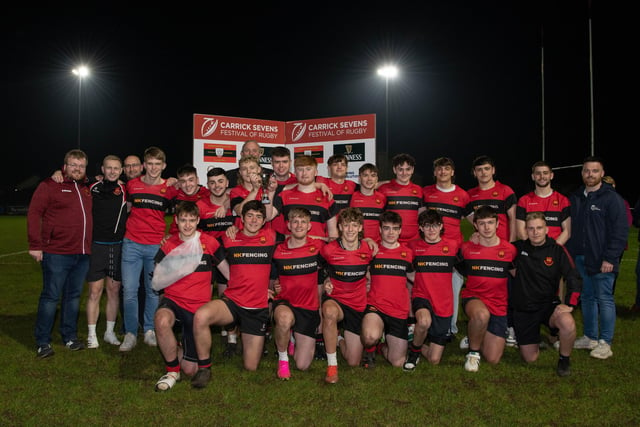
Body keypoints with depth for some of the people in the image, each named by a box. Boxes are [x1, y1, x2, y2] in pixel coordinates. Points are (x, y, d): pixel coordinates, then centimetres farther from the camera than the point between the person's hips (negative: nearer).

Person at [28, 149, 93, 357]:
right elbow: (34, 213, -7)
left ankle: (70, 337, 23)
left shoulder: (87, 189, 15)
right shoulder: (49, 186, -2)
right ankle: (43, 342, 9)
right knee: (51, 296, -1)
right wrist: (35, 245, -14)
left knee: (74, 295, 12)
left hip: (82, 254, 6)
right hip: (57, 253, -6)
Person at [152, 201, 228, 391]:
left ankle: (180, 350, 37)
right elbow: (156, 283, 2)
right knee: (161, 320, -39)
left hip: (198, 307, 0)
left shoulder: (209, 243, 0)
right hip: (173, 300, 1)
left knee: (190, 370, -1)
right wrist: (174, 271, -16)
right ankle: (172, 370, -13)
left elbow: (228, 272, 9)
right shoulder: (168, 244, 3)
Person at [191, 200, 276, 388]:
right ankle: (204, 368, -14)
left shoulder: (270, 237, 2)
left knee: (250, 367, 3)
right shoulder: (229, 239, 1)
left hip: (259, 309, 1)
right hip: (232, 302, 0)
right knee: (201, 316, -35)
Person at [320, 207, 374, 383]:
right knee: (330, 312, -42)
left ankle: (339, 341, 38)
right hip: (334, 300, -2)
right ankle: (332, 365, -26)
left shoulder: (368, 250, -5)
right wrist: (326, 280, -3)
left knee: (353, 362, 4)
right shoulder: (328, 250, -11)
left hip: (358, 306, 2)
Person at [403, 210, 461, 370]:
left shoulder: (453, 245, 2)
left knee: (434, 360, -1)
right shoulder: (414, 246, 1)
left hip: (444, 304, 1)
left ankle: (417, 345, 33)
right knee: (424, 321, -39)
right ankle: (414, 350, -9)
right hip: (421, 296, -1)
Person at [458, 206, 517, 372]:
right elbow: (461, 271, 12)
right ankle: (473, 352, -13)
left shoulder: (509, 249, -2)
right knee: (482, 315, -41)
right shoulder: (467, 248, -3)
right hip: (473, 298, -2)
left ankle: (476, 336, 32)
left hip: (499, 305, 2)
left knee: (493, 359, -1)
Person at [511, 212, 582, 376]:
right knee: (530, 358, 4)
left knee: (568, 323, -36)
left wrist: (569, 304, -20)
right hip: (523, 309, 1)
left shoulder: (557, 250, -6)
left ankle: (564, 360, -6)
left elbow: (575, 279, -9)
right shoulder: (519, 248, -2)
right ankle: (534, 337, 40)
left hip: (549, 304, -1)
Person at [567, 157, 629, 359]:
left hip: (602, 261, -6)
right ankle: (590, 337, 22)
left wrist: (610, 258, -15)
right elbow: (570, 228, 17)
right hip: (580, 259, 6)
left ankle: (605, 342, 7)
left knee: (604, 299, -1)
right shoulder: (575, 198, 12)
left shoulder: (612, 198, -6)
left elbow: (620, 231, -10)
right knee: (587, 298, 13)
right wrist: (569, 254, 8)